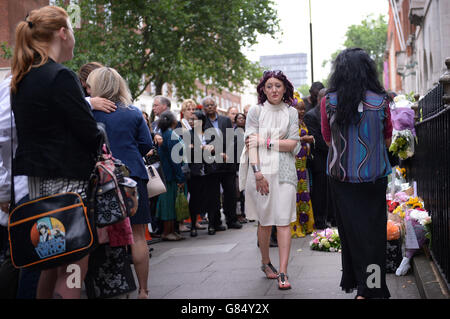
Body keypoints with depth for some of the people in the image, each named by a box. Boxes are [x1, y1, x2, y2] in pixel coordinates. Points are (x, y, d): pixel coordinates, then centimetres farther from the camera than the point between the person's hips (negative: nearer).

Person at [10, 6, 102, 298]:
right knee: (75, 266, -4)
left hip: (34, 178, 9)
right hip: (65, 178, -9)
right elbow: (89, 133, -16)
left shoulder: (21, 79, 12)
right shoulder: (61, 77, -15)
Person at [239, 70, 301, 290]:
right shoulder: (255, 111, 4)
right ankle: (266, 262, 27)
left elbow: (293, 143, 0)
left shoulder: (291, 113, 9)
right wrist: (257, 172, -15)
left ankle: (282, 272, -6)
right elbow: (251, 143, -5)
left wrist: (266, 142, -10)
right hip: (261, 170, -1)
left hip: (284, 171, 1)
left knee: (284, 221, -6)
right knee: (265, 221, 7)